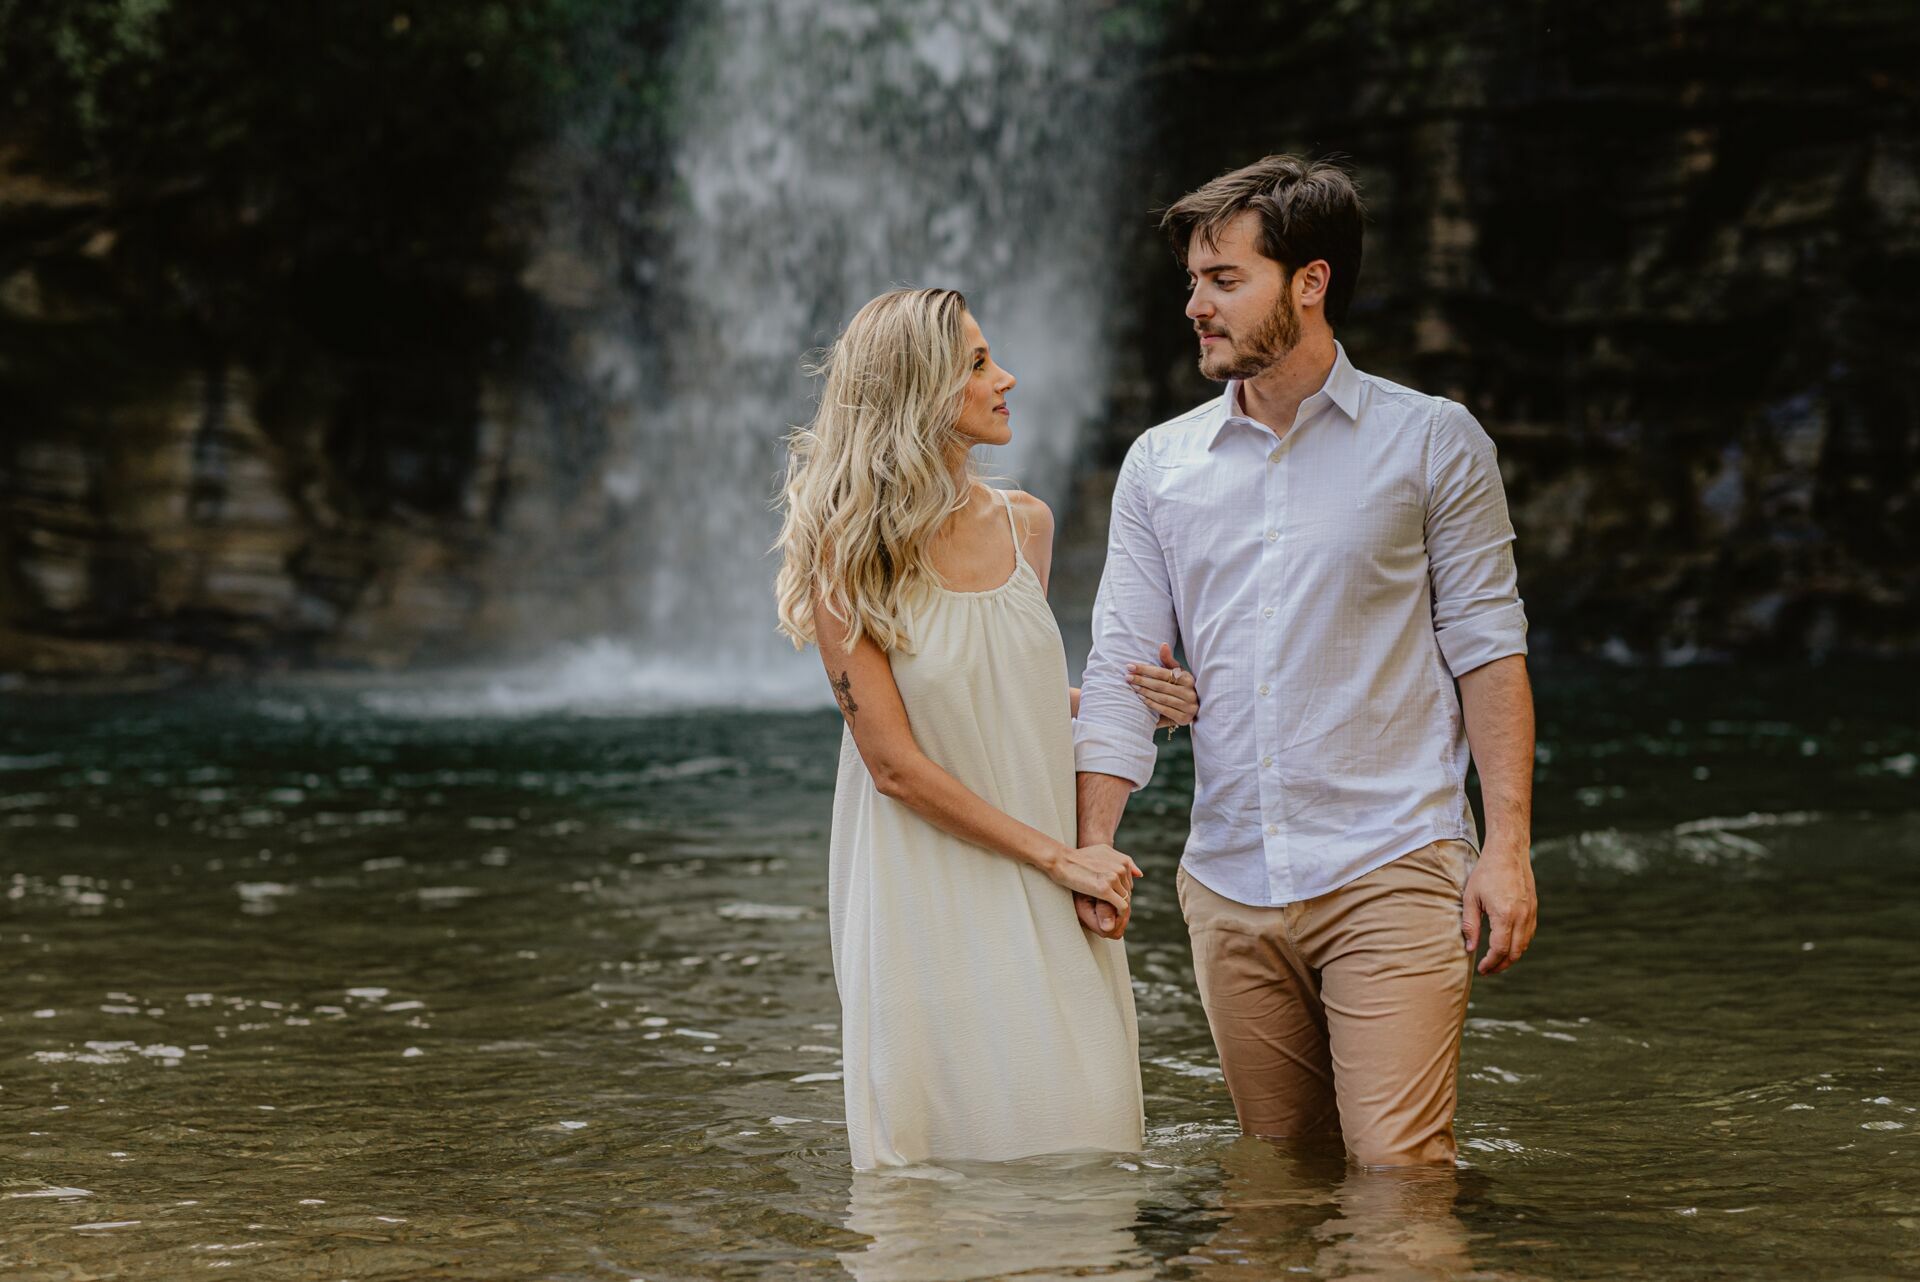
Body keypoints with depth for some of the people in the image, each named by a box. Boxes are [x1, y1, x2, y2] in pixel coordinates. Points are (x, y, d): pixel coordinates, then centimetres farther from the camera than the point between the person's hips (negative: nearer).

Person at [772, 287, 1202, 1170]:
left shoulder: (1025, 524, 7)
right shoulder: (850, 556, -10)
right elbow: (894, 765, -12)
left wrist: (1126, 701, 4)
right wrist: (1058, 859, -13)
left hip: (1048, 908, 5)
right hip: (930, 904, -5)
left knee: (1078, 1129, 2)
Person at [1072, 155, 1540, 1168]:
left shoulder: (1432, 442, 2)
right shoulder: (1160, 465, 10)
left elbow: (1487, 648, 2)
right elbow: (1121, 668, 7)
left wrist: (1506, 846, -6)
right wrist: (1090, 853, -6)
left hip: (1391, 871, -4)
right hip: (1229, 886, 4)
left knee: (1397, 1170, -10)